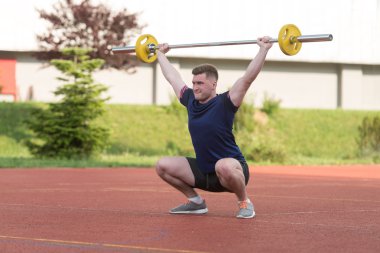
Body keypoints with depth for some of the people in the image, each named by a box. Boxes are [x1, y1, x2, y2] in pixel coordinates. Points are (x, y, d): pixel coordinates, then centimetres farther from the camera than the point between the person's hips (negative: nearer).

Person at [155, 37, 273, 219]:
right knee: (162, 166, -3)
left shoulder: (224, 103, -13)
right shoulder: (191, 101, 3)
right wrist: (160, 54, 28)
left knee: (223, 166, -42)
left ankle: (244, 203, -14)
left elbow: (248, 78, -21)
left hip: (232, 169, -7)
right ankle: (195, 202, 12)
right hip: (203, 171, 7)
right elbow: (173, 77, 17)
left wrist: (264, 49, -24)